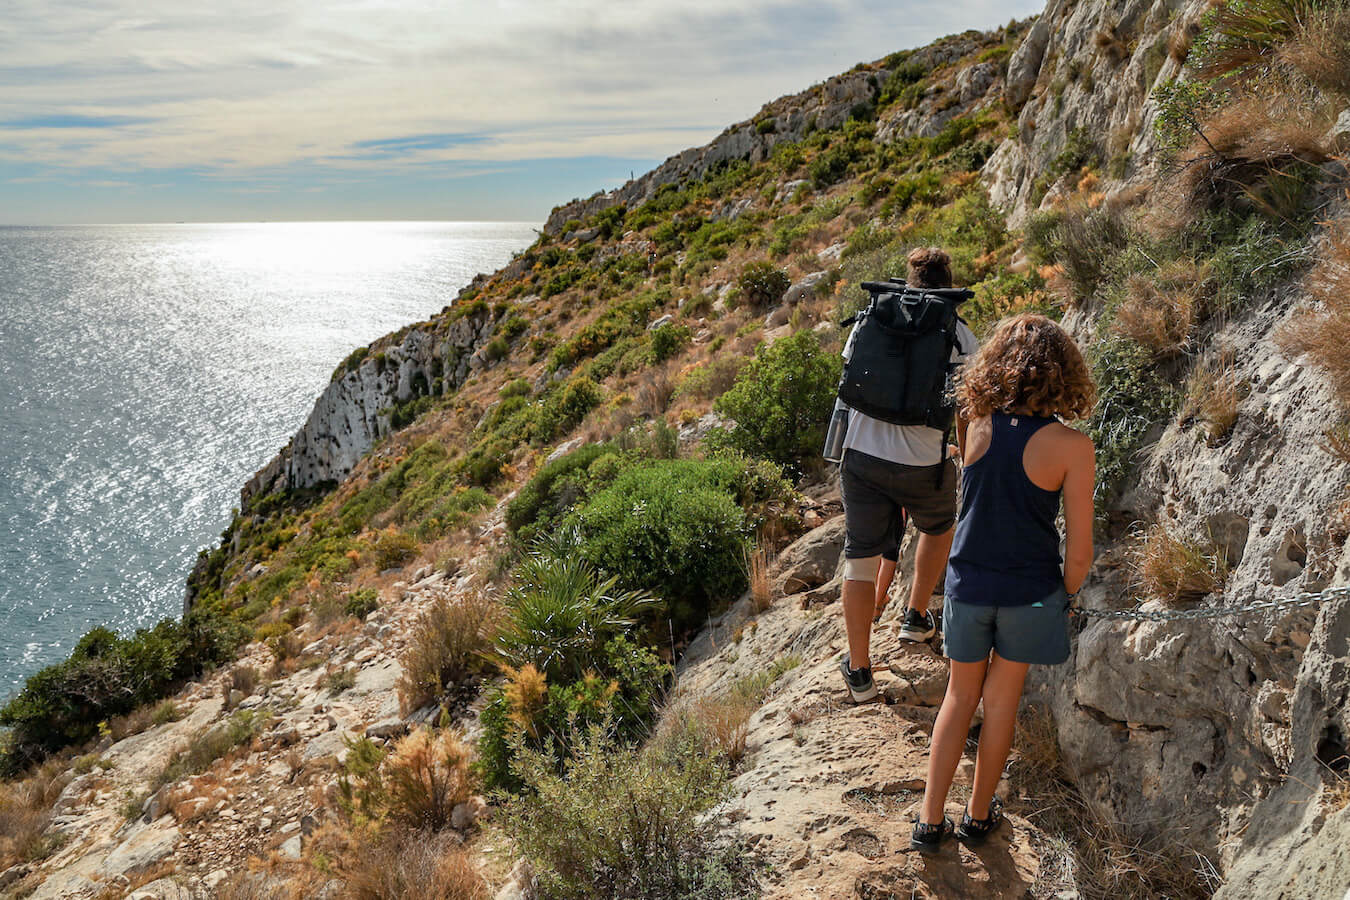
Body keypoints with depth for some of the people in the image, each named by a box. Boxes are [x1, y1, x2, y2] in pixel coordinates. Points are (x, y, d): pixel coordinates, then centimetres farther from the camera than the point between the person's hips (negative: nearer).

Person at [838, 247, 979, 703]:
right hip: (923, 462, -1)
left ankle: (859, 671, 15)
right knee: (939, 528, 31)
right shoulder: (959, 336, 0)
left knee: (861, 559, 9)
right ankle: (916, 616, 41)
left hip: (861, 455, 2)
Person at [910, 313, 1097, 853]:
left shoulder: (978, 428, -10)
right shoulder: (1071, 447, -16)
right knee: (1000, 700, 16)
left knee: (960, 696, 18)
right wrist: (1068, 596, 7)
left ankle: (930, 821, 22)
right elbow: (1079, 550, -10)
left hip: (969, 584, 2)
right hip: (1030, 592, -2)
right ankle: (979, 815, 33)